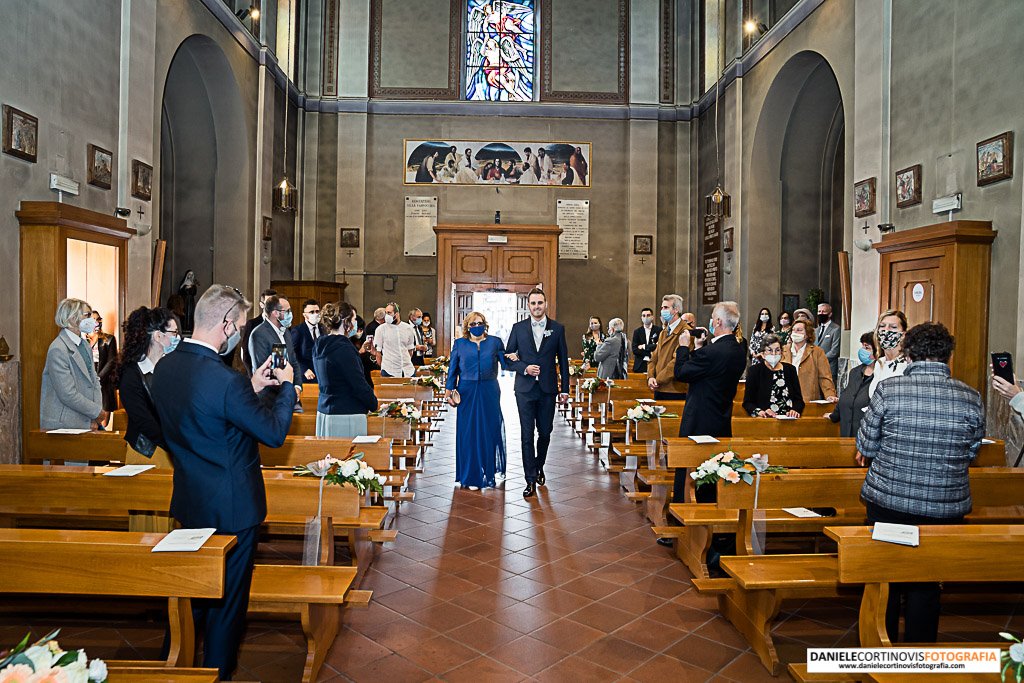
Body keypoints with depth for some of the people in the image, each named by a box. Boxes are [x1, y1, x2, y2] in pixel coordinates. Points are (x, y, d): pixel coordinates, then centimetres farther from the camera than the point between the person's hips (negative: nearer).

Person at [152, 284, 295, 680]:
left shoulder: (164, 368, -4)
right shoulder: (227, 381, -29)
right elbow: (274, 433, -20)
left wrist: (252, 388, 6)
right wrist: (286, 385, -6)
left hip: (189, 502, 8)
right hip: (232, 506, -8)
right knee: (228, 599, 13)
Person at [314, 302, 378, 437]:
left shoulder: (319, 346, 9)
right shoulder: (344, 348, -17)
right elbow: (359, 385, -16)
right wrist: (374, 404, -1)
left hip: (324, 412, 9)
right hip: (346, 417, -9)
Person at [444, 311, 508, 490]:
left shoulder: (495, 342, 8)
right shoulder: (459, 344, 9)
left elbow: (505, 363, 3)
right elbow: (452, 369, 8)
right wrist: (449, 390, 1)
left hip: (489, 393, 0)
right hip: (467, 393, 0)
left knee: (491, 430, 2)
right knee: (468, 433, 2)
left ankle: (492, 470, 20)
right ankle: (472, 476, 12)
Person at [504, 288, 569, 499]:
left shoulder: (558, 328, 3)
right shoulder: (518, 328, 3)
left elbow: (563, 360, 5)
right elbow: (508, 357, 5)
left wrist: (565, 388, 3)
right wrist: (524, 368, -13)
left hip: (547, 389, 1)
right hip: (525, 388, -1)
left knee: (545, 432, 11)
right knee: (527, 434, -1)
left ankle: (539, 467, 36)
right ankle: (531, 480, 4)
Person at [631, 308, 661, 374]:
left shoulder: (658, 330, 2)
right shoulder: (637, 331, 9)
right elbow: (634, 350, 0)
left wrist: (644, 347, -5)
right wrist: (649, 354, -10)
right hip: (640, 366, 2)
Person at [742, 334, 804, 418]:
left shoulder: (790, 369, 15)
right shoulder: (754, 370, 5)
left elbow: (798, 399, 12)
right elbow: (747, 402, 1)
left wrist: (795, 410, -9)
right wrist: (760, 412, -17)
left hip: (788, 419, 3)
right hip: (764, 421, -3)